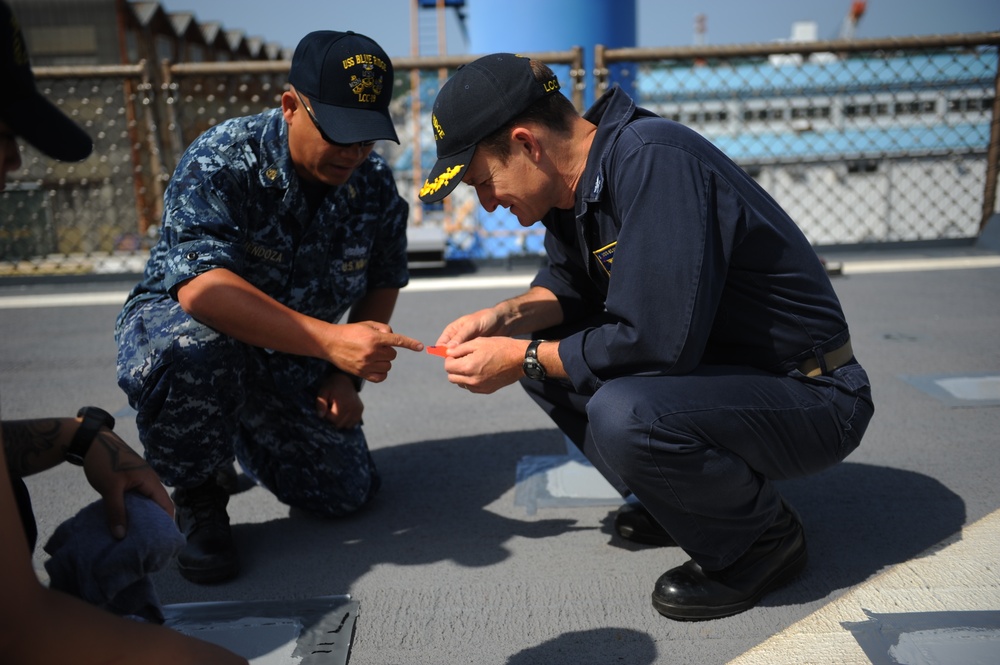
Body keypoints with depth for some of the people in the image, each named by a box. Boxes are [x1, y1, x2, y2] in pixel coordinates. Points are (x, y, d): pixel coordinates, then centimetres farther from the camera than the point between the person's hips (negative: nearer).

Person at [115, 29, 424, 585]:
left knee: (348, 493, -1)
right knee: (195, 351, -40)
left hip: (292, 363, 5)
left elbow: (384, 283, 5)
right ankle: (198, 497, -8)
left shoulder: (375, 185, -9)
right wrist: (331, 340, -49)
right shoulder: (221, 162, -25)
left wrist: (347, 375, -5)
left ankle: (244, 439, 30)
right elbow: (200, 287, -40)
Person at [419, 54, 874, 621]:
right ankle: (678, 501, 14)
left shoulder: (652, 161, -26)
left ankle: (765, 537, -3)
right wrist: (505, 317, -2)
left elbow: (654, 340, -31)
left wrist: (520, 359, -18)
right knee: (545, 350, 3)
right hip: (716, 365, 9)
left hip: (815, 400, -9)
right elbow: (570, 283, 17)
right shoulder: (578, 177, 2)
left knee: (623, 414, -33)